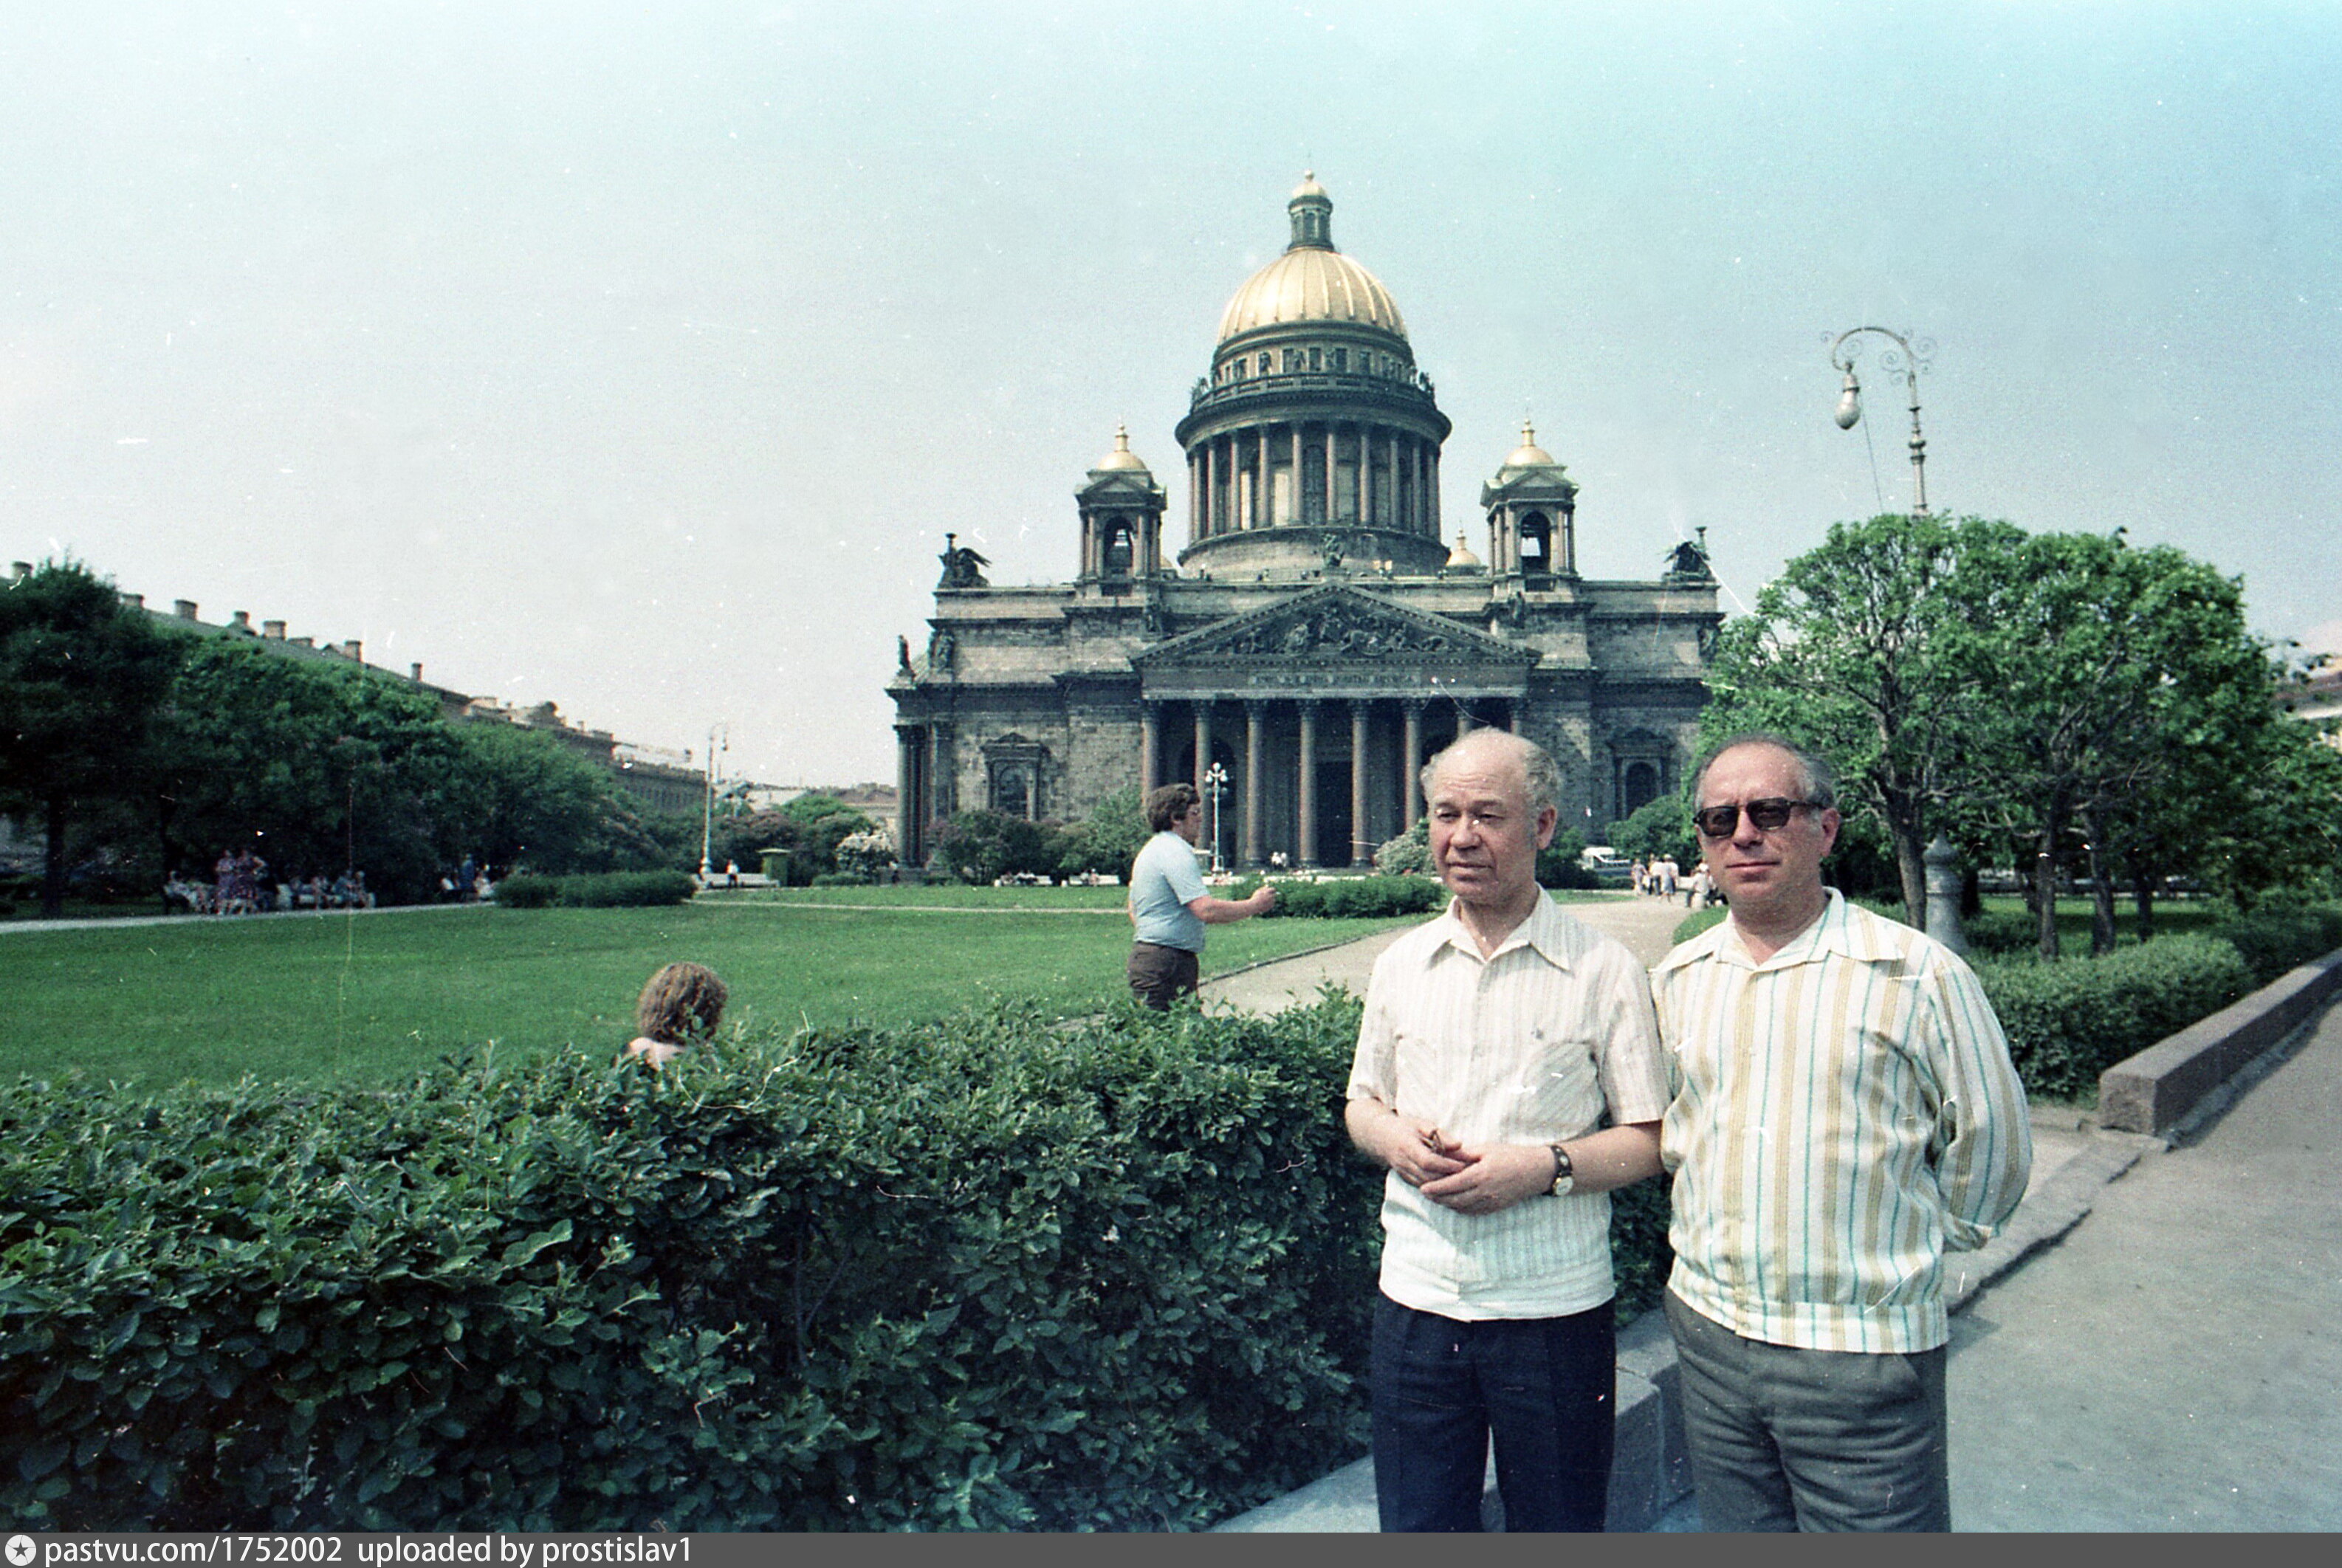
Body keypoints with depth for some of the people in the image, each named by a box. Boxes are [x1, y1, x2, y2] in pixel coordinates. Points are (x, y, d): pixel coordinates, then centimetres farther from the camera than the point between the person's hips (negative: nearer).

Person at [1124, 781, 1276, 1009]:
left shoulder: (1149, 851, 19)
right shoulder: (1176, 853, -16)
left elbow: (1133, 908, 28)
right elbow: (1207, 911, -24)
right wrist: (1255, 905, -12)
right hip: (1167, 962, -11)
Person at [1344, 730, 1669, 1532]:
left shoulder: (1604, 970, -6)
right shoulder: (1401, 963, 6)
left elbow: (1651, 1138, -3)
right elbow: (1361, 1103, 15)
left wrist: (1545, 1166, -19)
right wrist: (1395, 1136, -7)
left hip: (1555, 1310, -3)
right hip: (1417, 1304, 3)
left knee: (1557, 1528, 14)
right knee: (1415, 1525, 14)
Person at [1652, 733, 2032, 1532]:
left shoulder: (1918, 973, -9)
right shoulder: (1675, 979, 4)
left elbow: (1990, 1141, 1)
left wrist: (1916, 1246, 8)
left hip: (1863, 1354, -4)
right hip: (1708, 1329, 4)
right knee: (1734, 1529, 17)